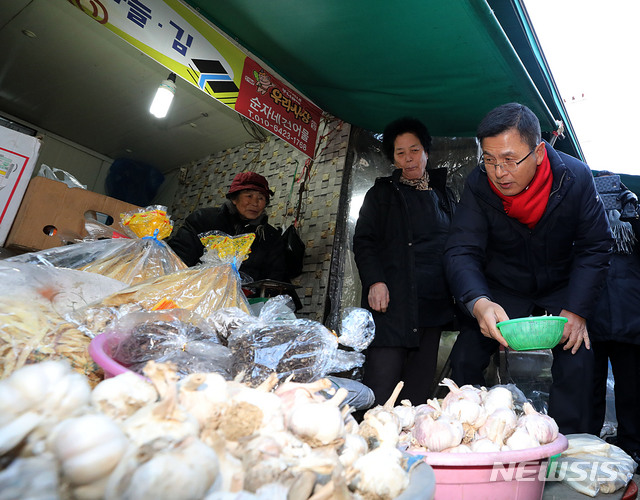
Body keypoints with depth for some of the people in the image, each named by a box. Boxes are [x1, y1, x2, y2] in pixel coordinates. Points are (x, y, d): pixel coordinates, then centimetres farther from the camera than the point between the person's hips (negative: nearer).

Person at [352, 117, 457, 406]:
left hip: (434, 304, 4)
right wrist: (375, 281, -12)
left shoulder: (444, 196, 21)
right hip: (393, 300, -3)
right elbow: (363, 240, 3)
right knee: (382, 380, -11)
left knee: (419, 388, 4)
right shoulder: (382, 193, 12)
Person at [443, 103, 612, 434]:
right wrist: (478, 303, -47)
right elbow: (461, 252, -27)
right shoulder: (478, 185, -21)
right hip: (499, 289, 0)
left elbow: (594, 247, -10)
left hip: (561, 288, 1)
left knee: (577, 363, -13)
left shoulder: (575, 177, -19)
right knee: (464, 359, -7)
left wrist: (577, 310, -20)